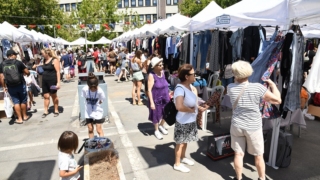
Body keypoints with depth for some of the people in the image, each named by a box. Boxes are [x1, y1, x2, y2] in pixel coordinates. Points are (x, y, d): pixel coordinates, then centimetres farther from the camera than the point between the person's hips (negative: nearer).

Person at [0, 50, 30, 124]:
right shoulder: (18, 62, -7)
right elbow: (27, 72, -4)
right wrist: (22, 72, 20)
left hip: (10, 87, 2)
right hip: (21, 85, -2)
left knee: (16, 102, 8)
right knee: (23, 101, 12)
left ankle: (20, 119, 11)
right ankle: (25, 116, 24)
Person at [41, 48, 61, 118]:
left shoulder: (54, 60, -11)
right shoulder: (45, 60, 10)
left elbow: (58, 71, -16)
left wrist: (58, 82, -21)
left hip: (52, 80, -6)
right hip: (44, 80, 6)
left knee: (54, 96, 6)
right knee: (46, 96, 7)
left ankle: (56, 111, 19)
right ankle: (45, 111, 14)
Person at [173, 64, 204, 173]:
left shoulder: (190, 86, 1)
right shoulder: (180, 89, -28)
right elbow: (179, 106, -42)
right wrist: (191, 110, -25)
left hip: (191, 120, 8)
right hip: (183, 121, -8)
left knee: (185, 141, 24)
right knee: (180, 142, 9)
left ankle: (183, 157, 45)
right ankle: (177, 164, 28)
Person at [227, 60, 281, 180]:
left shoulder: (231, 88, -11)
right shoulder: (258, 87, -19)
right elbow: (277, 100, -9)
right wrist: (273, 85, 2)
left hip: (237, 126, 2)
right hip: (253, 127, -2)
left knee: (238, 154, 14)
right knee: (258, 156, 17)